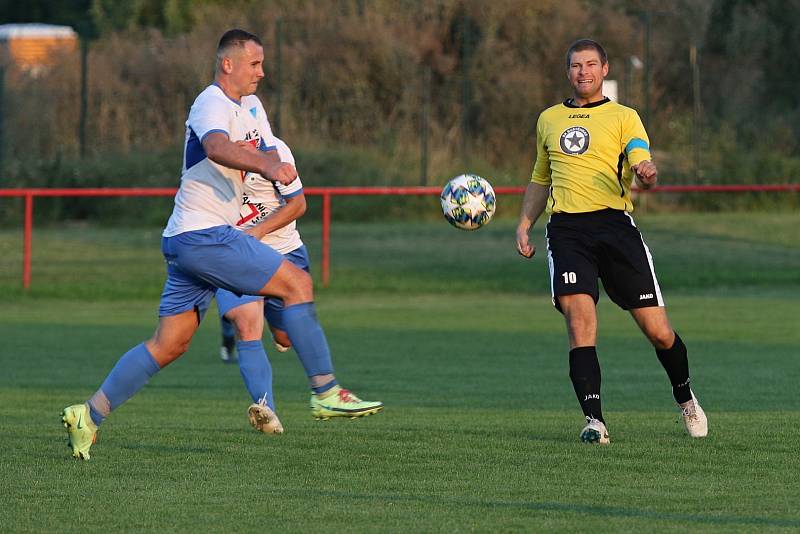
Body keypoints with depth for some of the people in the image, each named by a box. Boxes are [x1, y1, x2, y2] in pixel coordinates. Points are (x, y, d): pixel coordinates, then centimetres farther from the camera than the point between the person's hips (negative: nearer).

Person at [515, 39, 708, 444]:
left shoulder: (623, 117, 9)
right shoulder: (549, 120, 20)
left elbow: (641, 162, -7)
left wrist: (645, 174, -31)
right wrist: (524, 224, 19)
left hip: (614, 223, -2)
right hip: (566, 228, 2)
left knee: (658, 332, -3)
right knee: (579, 320, -18)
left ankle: (685, 398, 24)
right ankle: (594, 420, -18)